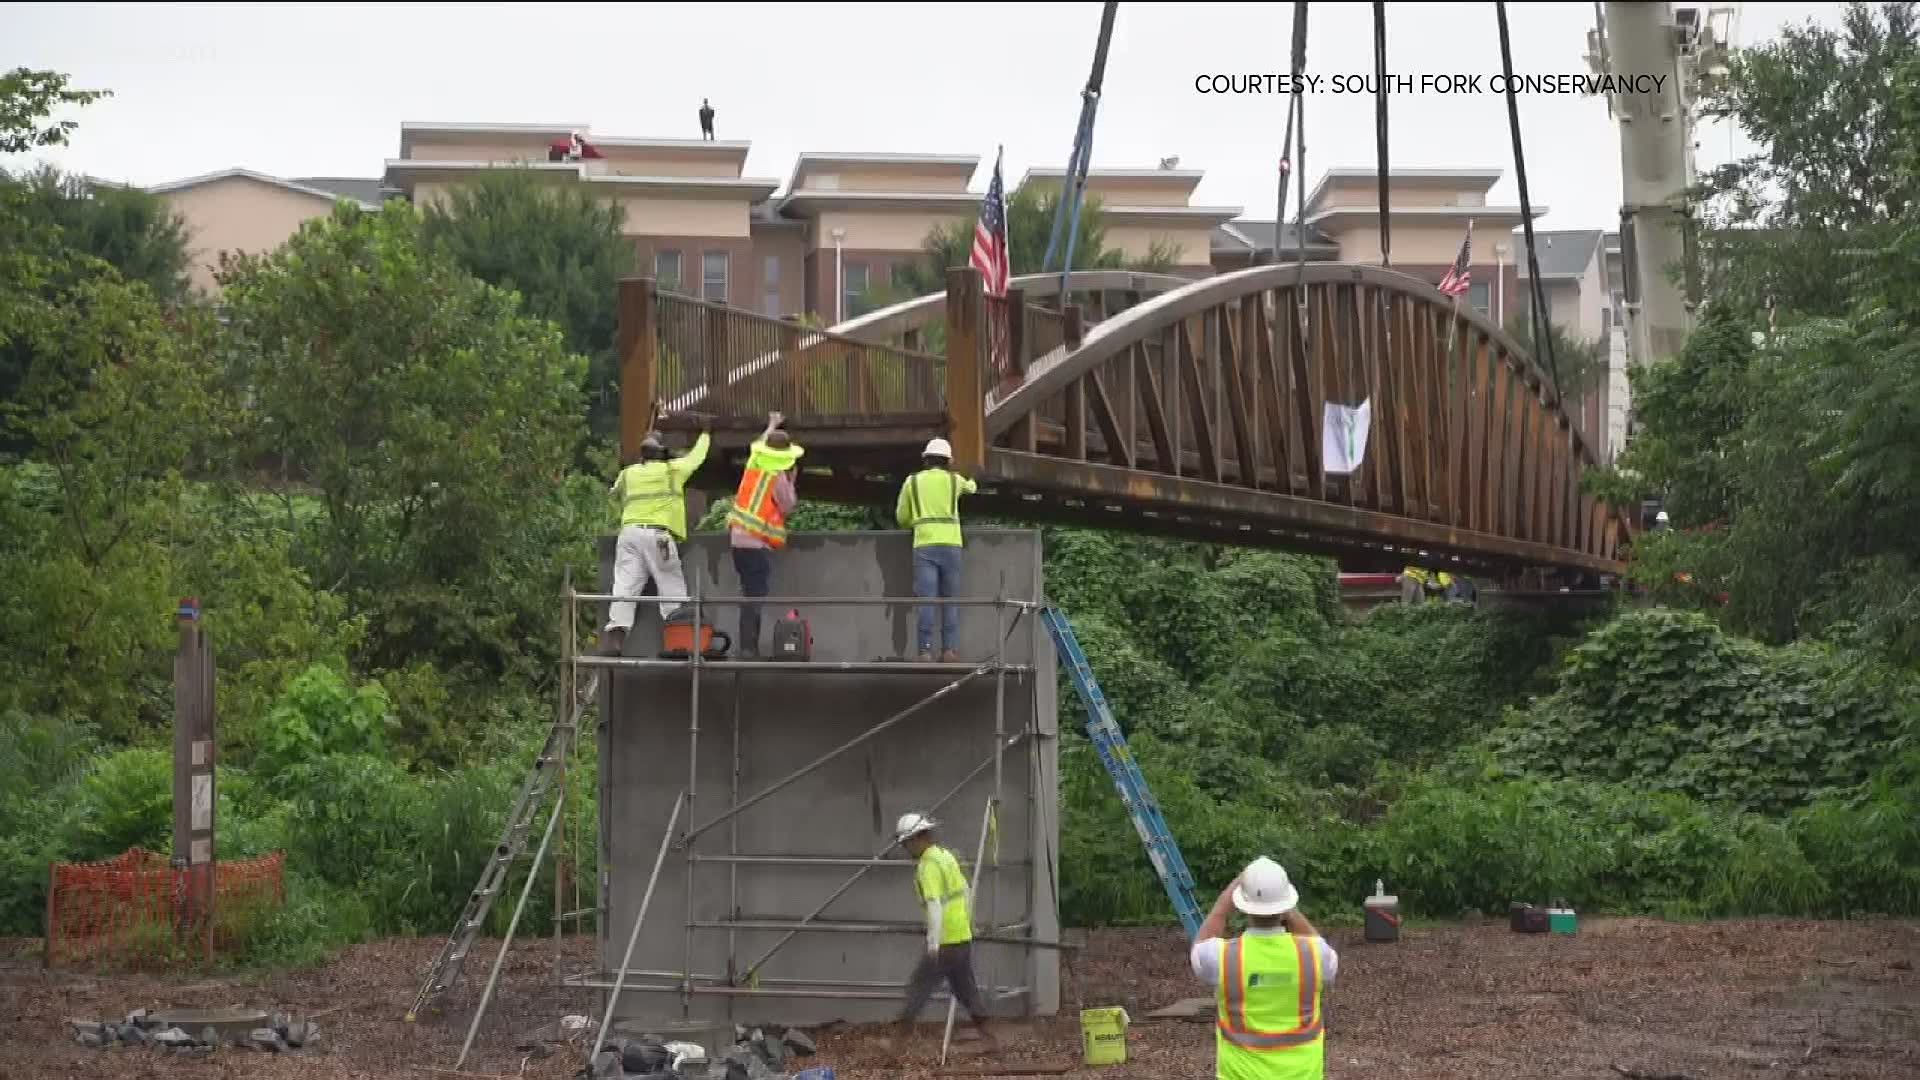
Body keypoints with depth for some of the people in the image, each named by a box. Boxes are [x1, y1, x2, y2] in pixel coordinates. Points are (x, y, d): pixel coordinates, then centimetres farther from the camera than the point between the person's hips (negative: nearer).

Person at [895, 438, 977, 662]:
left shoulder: (912, 481, 11)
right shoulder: (954, 479, 13)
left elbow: (902, 518, 17)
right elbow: (970, 487, 38)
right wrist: (971, 484, 62)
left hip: (924, 545, -1)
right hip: (950, 545, 1)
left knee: (926, 600, -7)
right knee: (950, 601, 5)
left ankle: (926, 651, -15)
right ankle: (950, 650, -6)